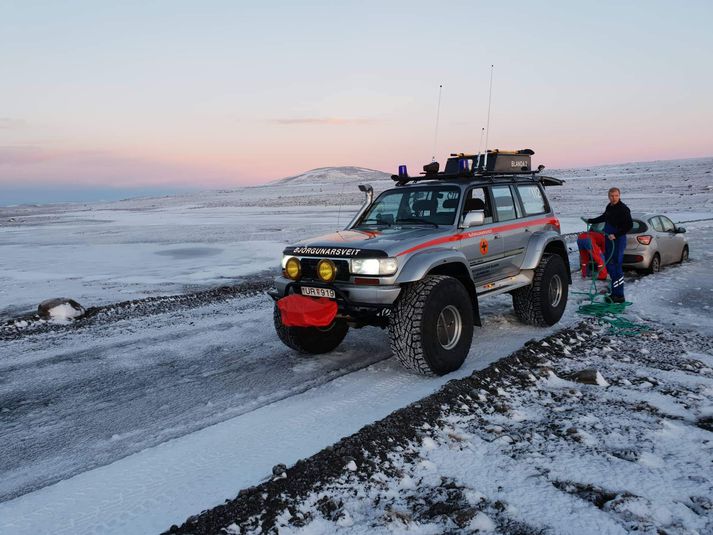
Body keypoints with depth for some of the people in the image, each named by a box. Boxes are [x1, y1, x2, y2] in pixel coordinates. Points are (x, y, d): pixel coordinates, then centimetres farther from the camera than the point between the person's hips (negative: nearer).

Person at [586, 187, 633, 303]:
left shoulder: (623, 209, -13)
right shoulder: (609, 207, 13)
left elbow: (629, 225, -19)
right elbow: (604, 217, 34)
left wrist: (616, 235, -21)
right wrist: (591, 221, 43)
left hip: (618, 241, -9)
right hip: (609, 240, 9)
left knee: (616, 267, -10)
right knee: (609, 265, 12)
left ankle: (619, 295, -7)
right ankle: (614, 292, 20)